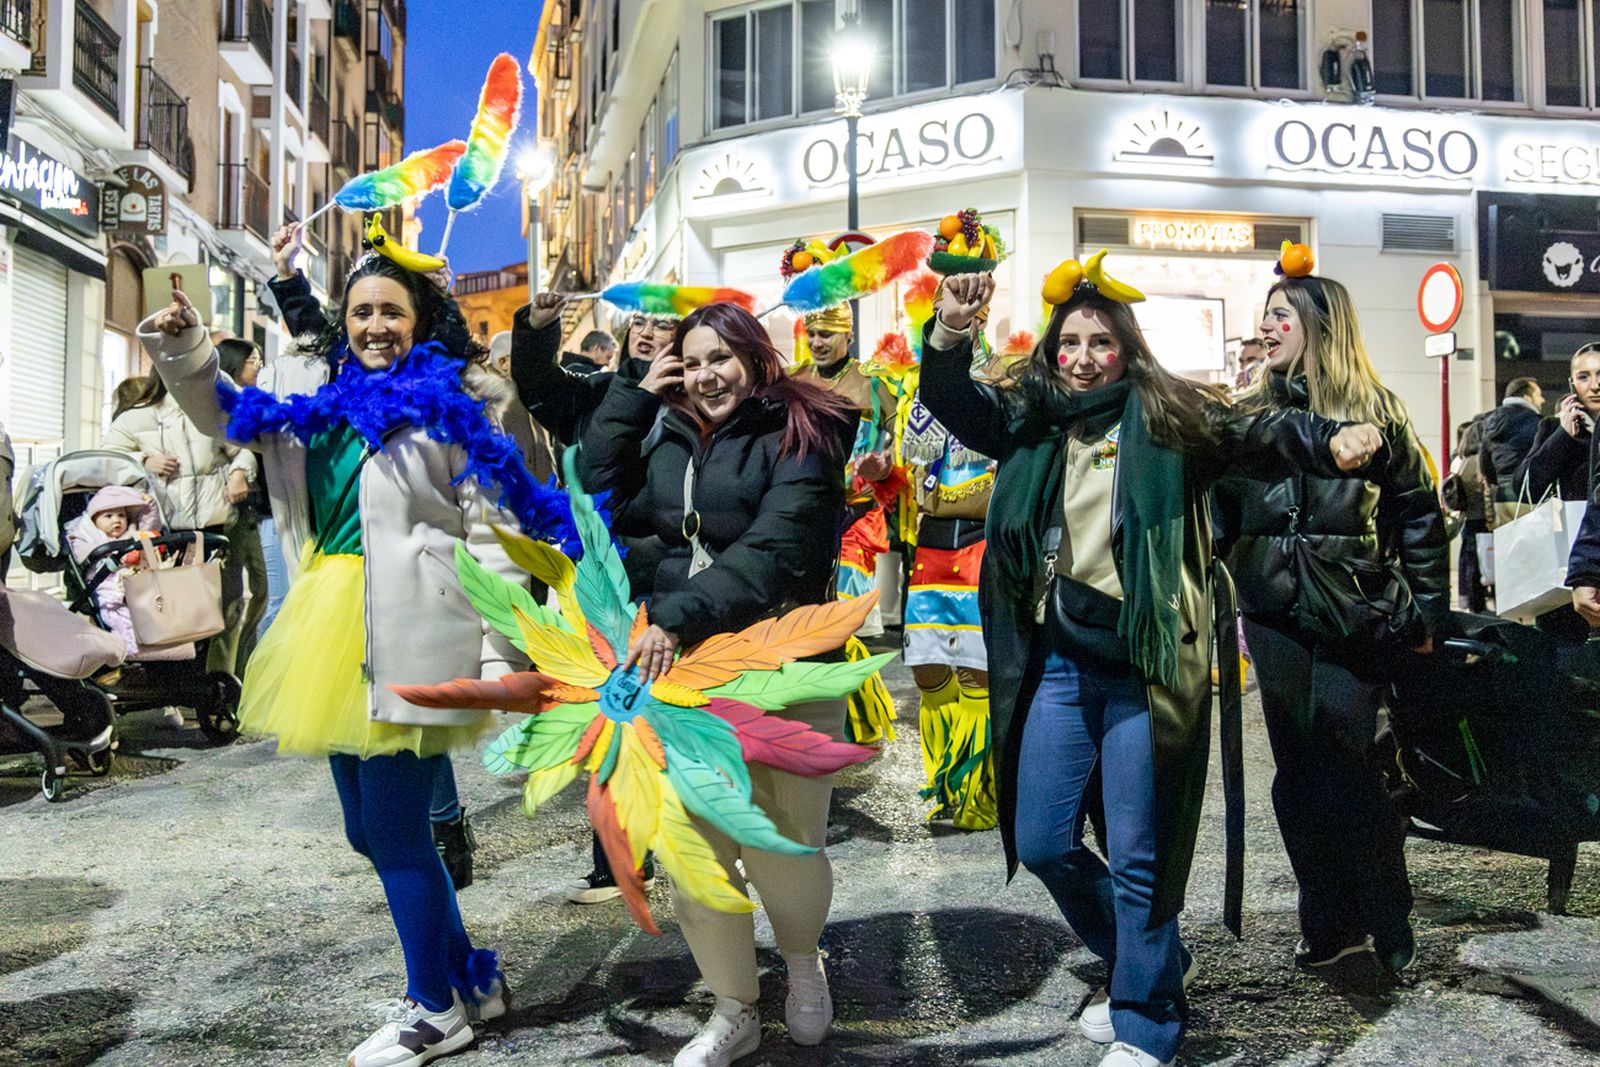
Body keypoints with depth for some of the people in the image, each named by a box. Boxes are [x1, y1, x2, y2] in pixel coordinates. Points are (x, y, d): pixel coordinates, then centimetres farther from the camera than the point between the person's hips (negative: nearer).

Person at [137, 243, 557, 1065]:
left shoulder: (450, 402, -5)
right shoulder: (313, 393, 13)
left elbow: (494, 533, -9)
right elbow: (226, 415, 29)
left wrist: (500, 655, -14)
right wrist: (186, 353, 10)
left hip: (409, 639, -8)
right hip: (335, 632, 8)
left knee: (394, 828, -1)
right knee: (370, 829, 15)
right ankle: (469, 978, 33)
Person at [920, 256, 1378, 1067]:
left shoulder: (1170, 419, -1)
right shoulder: (1027, 421, 9)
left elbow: (1259, 430, -7)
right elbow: (948, 399, 1)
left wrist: (1328, 441, -28)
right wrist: (950, 332, -19)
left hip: (1143, 665, -4)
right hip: (1056, 663, 5)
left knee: (1139, 853, 3)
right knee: (1040, 843, 12)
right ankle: (1150, 961, 37)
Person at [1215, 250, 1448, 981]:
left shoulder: (1374, 411, -1)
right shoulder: (1250, 416, 9)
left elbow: (1420, 515, 1)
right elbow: (1220, 515, 9)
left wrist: (1426, 611, -1)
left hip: (1356, 618, -4)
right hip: (1276, 619, 4)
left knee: (1341, 770, -3)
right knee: (1298, 777, 7)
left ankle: (1388, 922, 16)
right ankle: (1332, 926, 20)